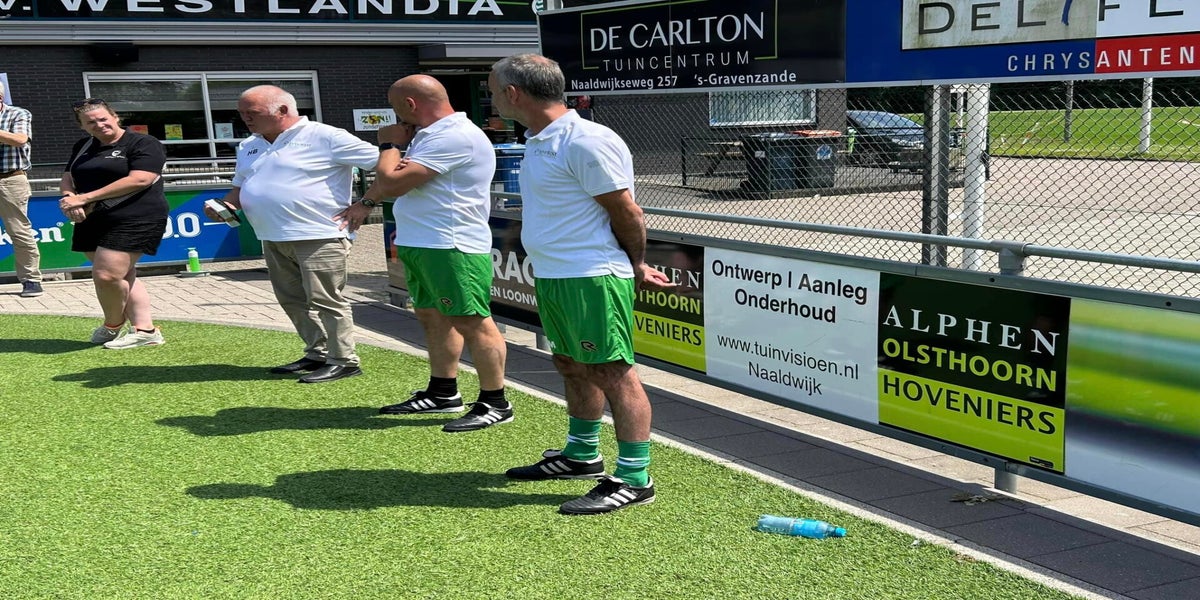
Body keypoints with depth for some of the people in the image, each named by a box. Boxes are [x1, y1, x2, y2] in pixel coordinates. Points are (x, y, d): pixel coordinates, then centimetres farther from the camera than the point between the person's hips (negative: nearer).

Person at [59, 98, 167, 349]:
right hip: (92, 222, 8)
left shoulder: (142, 144, -6)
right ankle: (145, 331, 11)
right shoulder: (82, 147, 18)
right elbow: (67, 180, 19)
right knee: (123, 277, 7)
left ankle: (112, 325, 9)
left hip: (135, 220, -8)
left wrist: (86, 198, -18)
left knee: (107, 275, -15)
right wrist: (69, 198, -8)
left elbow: (139, 180, -18)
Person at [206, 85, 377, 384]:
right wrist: (224, 205, 4)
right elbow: (241, 186, 25)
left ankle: (343, 361, 2)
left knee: (325, 301, -7)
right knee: (293, 301, 13)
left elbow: (382, 162, -12)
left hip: (319, 236, -8)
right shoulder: (248, 146, 16)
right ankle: (318, 354, 25)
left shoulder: (325, 137, -10)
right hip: (274, 239, 9)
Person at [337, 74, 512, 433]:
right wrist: (366, 202, 25)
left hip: (451, 248, -11)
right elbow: (393, 178, 33)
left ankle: (494, 403, -1)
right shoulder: (431, 135, 16)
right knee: (432, 317, 18)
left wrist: (389, 144, -5)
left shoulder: (454, 138, -19)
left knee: (473, 323, -7)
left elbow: (393, 182, -22)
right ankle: (443, 393, 29)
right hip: (421, 244, 11)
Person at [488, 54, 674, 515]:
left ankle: (634, 480, 1)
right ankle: (582, 455, 35)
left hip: (592, 280, -10)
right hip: (551, 277, 10)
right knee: (573, 368, 19)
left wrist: (636, 267, 0)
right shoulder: (540, 142, 13)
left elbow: (627, 213, -15)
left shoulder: (587, 142, -18)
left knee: (613, 373, -5)